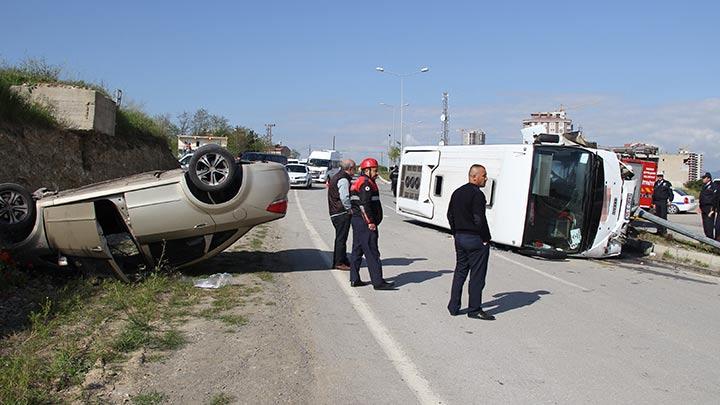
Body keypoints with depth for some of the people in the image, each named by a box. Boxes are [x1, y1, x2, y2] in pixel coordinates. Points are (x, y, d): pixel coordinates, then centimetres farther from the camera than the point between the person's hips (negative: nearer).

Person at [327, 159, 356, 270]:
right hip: (342, 213, -10)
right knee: (341, 238, -5)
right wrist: (350, 209, -14)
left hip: (335, 213, 10)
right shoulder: (343, 180, -16)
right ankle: (339, 263, 0)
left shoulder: (336, 177, 17)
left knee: (340, 237, 17)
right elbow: (344, 198, -24)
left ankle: (341, 260, 26)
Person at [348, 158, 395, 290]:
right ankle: (378, 282, -8)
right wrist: (370, 222, -20)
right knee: (371, 252, -9)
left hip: (356, 220, 11)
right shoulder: (366, 183, -14)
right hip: (365, 223, -11)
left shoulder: (358, 182, 19)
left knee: (357, 250, 13)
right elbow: (364, 204, -21)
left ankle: (354, 279, 17)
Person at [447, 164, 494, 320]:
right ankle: (474, 309, 6)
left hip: (459, 237, 9)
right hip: (475, 239, -8)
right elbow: (479, 219, -21)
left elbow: (450, 215, 15)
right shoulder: (477, 194, -17)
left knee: (460, 271, 16)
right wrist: (486, 239, -10)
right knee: (477, 275, 0)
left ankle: (453, 307, 19)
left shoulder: (457, 192, 11)